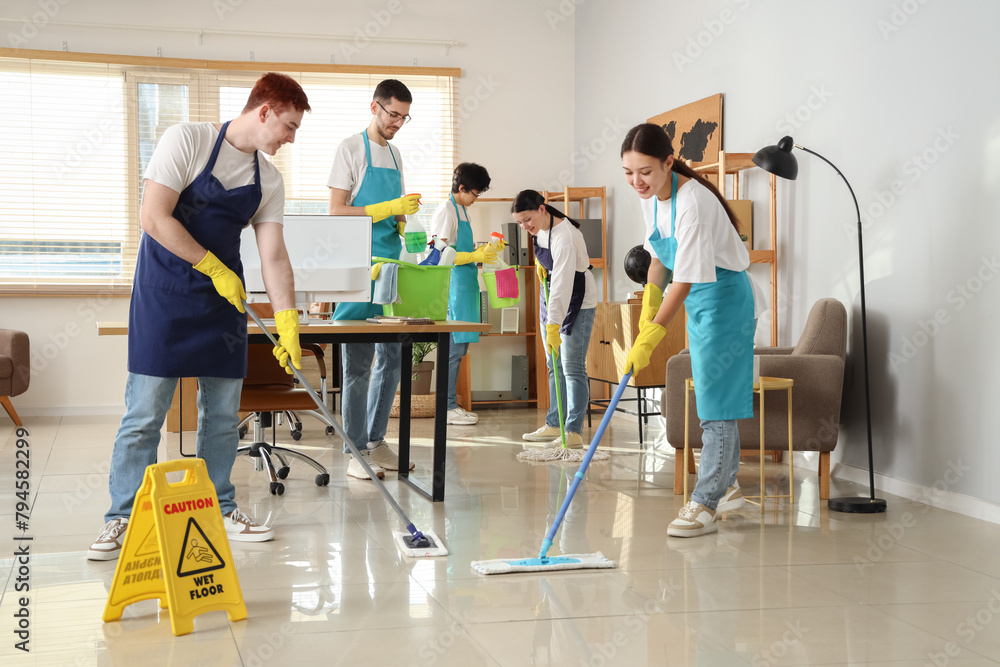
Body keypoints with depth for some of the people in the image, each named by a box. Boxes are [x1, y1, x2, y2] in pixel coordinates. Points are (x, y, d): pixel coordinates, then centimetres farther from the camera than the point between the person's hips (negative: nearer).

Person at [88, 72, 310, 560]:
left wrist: (288, 323, -7)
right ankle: (122, 519, 7)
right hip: (163, 296, -6)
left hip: (224, 299, 6)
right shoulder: (187, 140, -11)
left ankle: (219, 511, 22)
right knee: (145, 412, -4)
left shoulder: (269, 179, 5)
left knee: (223, 413, 8)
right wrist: (215, 268, -13)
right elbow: (154, 218, -17)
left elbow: (273, 256, 2)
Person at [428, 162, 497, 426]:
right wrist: (476, 256, -18)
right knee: (453, 347, -9)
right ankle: (447, 407, -5)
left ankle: (451, 404, 14)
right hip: (452, 287, -10)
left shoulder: (461, 210, 19)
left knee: (458, 346, 10)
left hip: (464, 287, 10)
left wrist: (484, 250, 14)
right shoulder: (446, 210, -11)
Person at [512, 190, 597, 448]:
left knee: (572, 367, -11)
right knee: (554, 366, 11)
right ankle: (553, 425, 17)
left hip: (576, 301, -9)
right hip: (551, 298, 9)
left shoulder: (564, 236, -29)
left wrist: (553, 326, -41)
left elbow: (563, 284, -36)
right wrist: (540, 263, 2)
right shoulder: (541, 228, -1)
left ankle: (574, 432, -11)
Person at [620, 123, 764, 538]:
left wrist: (648, 340, -33)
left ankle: (705, 505, -7)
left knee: (717, 399, -9)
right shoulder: (650, 196, -2)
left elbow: (684, 281, -31)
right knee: (712, 397, 17)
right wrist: (648, 310, 14)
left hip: (724, 298, -9)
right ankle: (727, 487, 30)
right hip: (698, 302, 9)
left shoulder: (692, 203, -29)